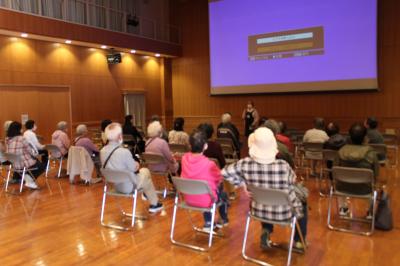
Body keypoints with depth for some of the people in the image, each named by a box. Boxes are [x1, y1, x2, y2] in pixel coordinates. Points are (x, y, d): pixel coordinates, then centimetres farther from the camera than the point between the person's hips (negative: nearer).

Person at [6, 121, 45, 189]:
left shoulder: (8, 139, 3)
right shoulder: (22, 139, -17)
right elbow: (31, 152, -9)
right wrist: (35, 153, 13)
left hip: (14, 164, 7)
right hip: (24, 164, -7)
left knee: (36, 160, 31)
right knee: (42, 166, 17)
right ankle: (30, 179, 2)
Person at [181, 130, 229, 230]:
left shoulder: (184, 158, -12)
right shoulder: (209, 164, -27)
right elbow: (220, 179, -8)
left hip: (188, 199, 4)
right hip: (206, 200, -4)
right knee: (223, 194, 27)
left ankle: (208, 224, 38)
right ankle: (224, 220, 52)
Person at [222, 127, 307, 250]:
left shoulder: (246, 164, -21)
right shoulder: (283, 165, -27)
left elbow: (225, 173, -8)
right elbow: (292, 183, -7)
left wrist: (242, 182, -1)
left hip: (258, 211, 2)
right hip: (282, 212, -2)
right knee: (302, 202, 31)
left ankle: (266, 232, 25)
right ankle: (298, 241, 37)